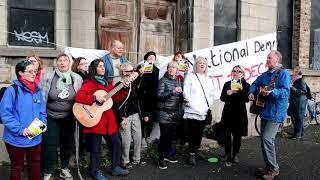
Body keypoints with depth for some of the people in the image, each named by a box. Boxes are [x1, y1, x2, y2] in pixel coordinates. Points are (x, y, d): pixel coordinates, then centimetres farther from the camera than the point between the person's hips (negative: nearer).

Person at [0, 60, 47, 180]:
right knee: (17, 167, 16)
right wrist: (20, 130, -22)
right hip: (16, 139, -5)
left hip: (36, 138, 5)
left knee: (35, 165, 21)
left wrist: (43, 124, -7)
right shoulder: (12, 90, -15)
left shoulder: (38, 90, 4)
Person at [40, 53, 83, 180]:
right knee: (50, 145, -1)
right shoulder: (48, 77, -6)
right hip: (51, 118, -2)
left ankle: (64, 169, 34)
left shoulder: (77, 79, -1)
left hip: (69, 118, 2)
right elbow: (41, 97, -2)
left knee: (67, 144, 13)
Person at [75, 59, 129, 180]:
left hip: (109, 119, 7)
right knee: (96, 148, 5)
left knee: (116, 143, 14)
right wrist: (95, 98, -25)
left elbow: (116, 99, 14)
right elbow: (78, 97, -22)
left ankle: (115, 167, 32)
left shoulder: (107, 83, 13)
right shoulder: (89, 83, -9)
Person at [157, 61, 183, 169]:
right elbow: (159, 95, -16)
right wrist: (173, 91, -24)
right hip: (164, 113, -6)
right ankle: (160, 159, 7)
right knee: (164, 135, -5)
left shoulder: (178, 81, 13)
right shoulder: (163, 80, -4)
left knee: (172, 135, 9)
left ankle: (167, 155, 27)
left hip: (175, 113, 6)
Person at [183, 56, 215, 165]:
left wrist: (209, 104, 5)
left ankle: (196, 151, 23)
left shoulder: (208, 79, 18)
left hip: (204, 112, 5)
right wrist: (192, 104, -12)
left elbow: (212, 93, 18)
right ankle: (191, 155, 4)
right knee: (192, 133, -4)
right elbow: (186, 93, -7)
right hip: (192, 111, -5)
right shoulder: (190, 76, 1)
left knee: (199, 133, 9)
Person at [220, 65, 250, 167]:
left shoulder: (246, 85, 2)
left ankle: (235, 154, 24)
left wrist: (241, 90, -22)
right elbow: (222, 98, 3)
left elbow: (247, 99, -10)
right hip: (228, 113, 2)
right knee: (227, 134, 0)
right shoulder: (227, 84, 10)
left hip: (240, 113, -1)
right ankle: (228, 157, 9)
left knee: (237, 135, 7)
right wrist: (227, 94, -16)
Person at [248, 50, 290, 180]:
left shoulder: (283, 73, -9)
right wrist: (251, 93, 4)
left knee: (267, 138, -16)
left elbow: (286, 92, -20)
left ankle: (273, 169, 0)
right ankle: (268, 166, 25)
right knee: (264, 139, 11)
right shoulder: (265, 75, 14)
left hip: (276, 113, -8)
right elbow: (255, 84, 24)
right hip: (265, 111, 8)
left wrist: (271, 92, -34)